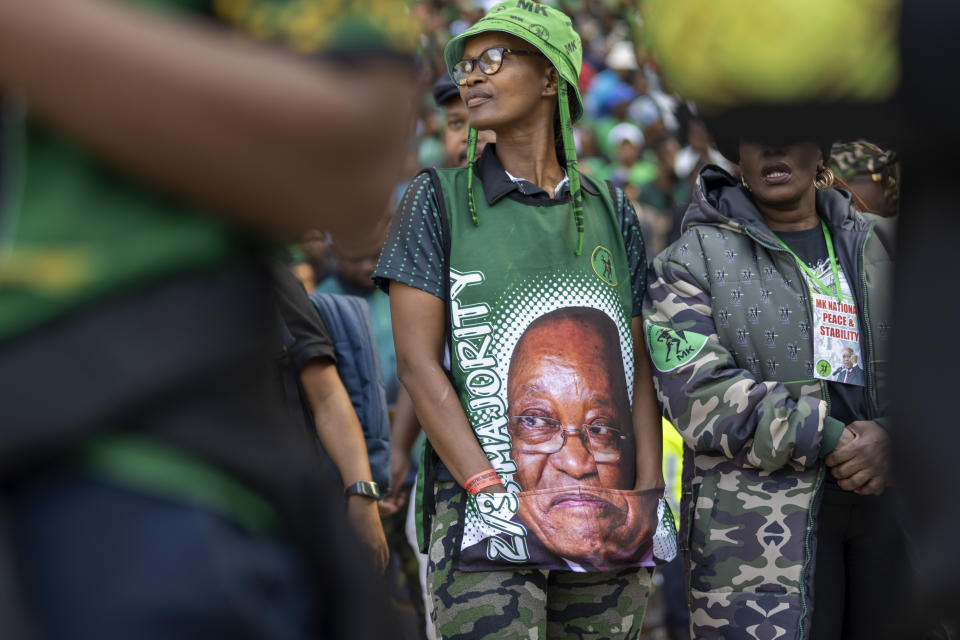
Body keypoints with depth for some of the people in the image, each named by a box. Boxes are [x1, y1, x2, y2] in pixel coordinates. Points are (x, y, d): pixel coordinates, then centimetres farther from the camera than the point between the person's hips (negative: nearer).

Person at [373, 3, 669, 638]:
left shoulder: (612, 212, 12)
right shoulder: (440, 199, 3)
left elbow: (638, 364, 12)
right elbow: (418, 364, -4)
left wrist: (649, 491, 0)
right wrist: (491, 489, -13)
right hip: (484, 511, -3)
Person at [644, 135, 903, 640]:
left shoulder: (880, 245, 17)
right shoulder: (693, 260, 4)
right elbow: (699, 395, -10)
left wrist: (892, 436, -12)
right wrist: (830, 439, -16)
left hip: (889, 502, 4)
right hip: (758, 518, -4)